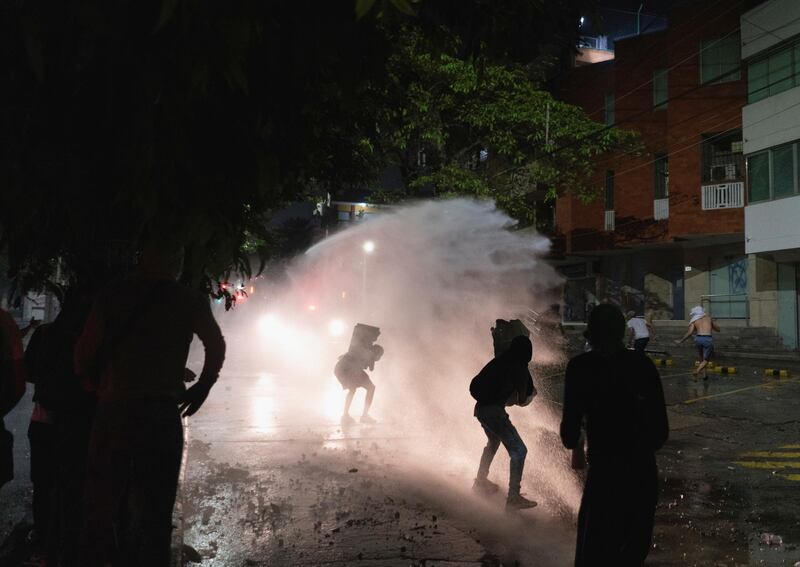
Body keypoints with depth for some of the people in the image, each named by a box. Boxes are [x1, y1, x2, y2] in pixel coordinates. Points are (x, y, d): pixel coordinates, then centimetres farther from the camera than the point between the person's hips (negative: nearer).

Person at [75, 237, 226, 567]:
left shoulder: (112, 295, 5)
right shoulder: (188, 301, 2)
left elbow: (84, 355, 1)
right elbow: (216, 345, -5)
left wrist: (100, 388, 16)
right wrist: (202, 387, 8)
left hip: (114, 412, 2)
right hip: (162, 413, -1)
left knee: (102, 507, 11)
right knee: (155, 512, 7)